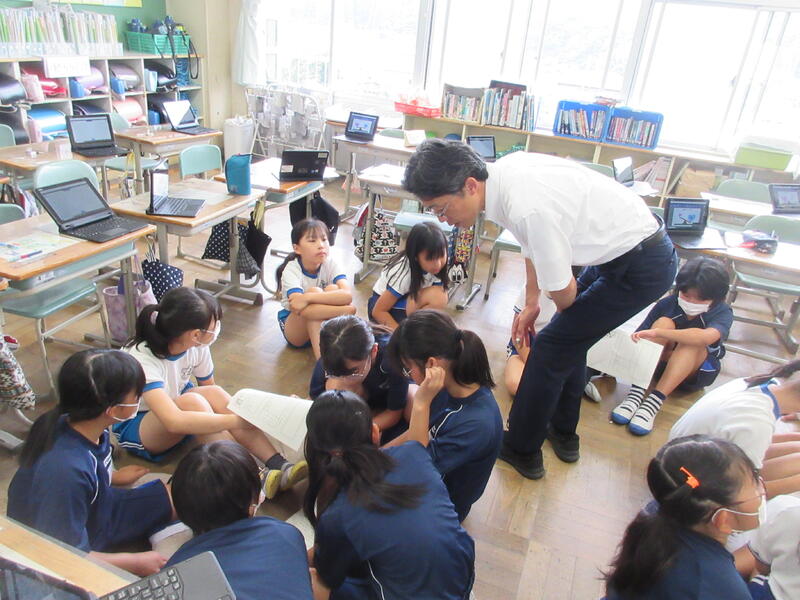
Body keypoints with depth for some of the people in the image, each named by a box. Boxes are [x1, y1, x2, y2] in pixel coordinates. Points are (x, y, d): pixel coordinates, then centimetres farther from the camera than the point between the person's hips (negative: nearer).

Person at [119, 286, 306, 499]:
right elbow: (173, 421, -46)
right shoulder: (143, 358, -33)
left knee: (213, 394, -29)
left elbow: (209, 389, -1)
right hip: (133, 426, -5)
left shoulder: (196, 346, -16)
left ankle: (280, 467, -34)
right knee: (191, 401, -36)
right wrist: (237, 420, -47)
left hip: (173, 407, 5)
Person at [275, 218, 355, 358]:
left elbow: (347, 295, -35)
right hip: (294, 330, -2)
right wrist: (345, 311, -41)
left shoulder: (330, 264, -15)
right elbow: (302, 310, -40)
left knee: (333, 289, -27)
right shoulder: (291, 270, -23)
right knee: (314, 291, -32)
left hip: (324, 325, 2)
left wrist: (308, 298, -43)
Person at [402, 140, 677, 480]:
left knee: (553, 345, -3)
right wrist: (530, 305, 15)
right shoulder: (503, 172, -6)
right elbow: (533, 247, 10)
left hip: (643, 266, -9)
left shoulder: (529, 208, -34)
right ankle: (564, 435, 37)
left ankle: (522, 451, 15)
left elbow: (563, 292, -20)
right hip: (625, 245, 9)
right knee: (568, 335, 19)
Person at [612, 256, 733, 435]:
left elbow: (706, 337, -42)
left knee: (692, 341, -33)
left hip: (695, 373, -1)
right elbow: (640, 336, -13)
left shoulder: (723, 314, -18)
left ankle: (654, 402, -44)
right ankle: (636, 392, -41)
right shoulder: (668, 303, -13)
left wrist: (658, 333, -53)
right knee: (664, 322, -27)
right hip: (659, 364, 1)